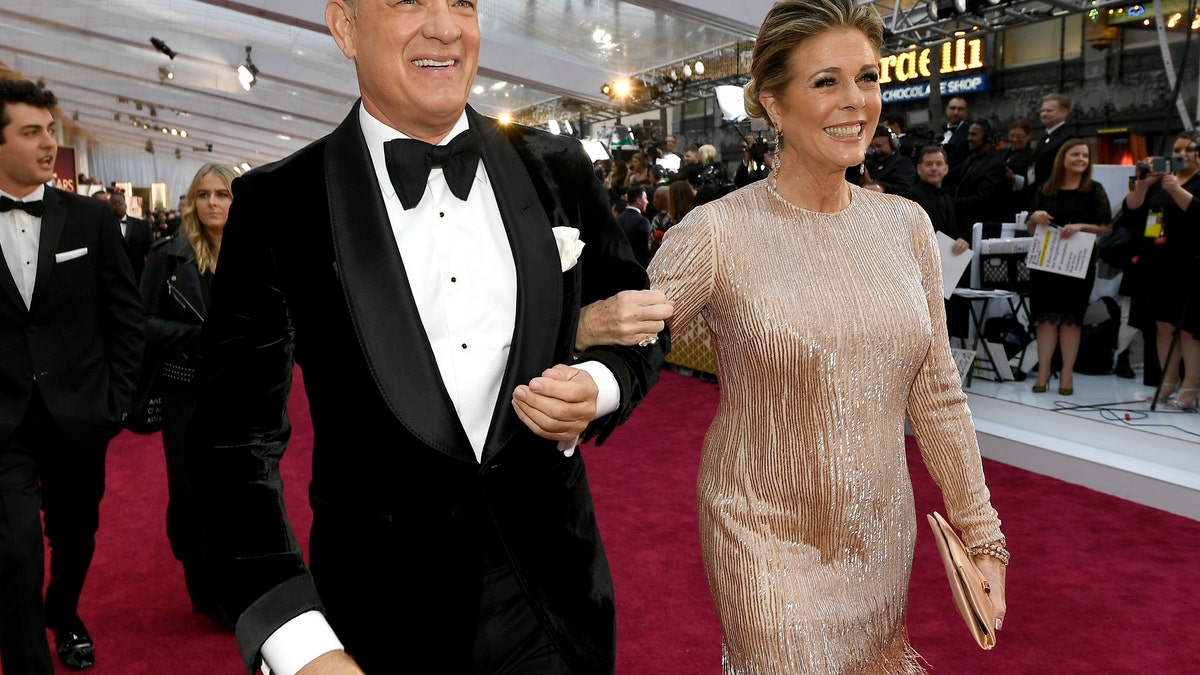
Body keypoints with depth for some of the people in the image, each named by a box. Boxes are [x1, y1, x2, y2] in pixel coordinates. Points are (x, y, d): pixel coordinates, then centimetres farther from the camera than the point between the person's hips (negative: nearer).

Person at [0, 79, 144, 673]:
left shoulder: (92, 218, 1)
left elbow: (125, 317, 5)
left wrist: (116, 398, 1)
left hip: (79, 418, 2)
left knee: (76, 536, 17)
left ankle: (63, 614, 46)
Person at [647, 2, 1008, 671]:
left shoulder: (906, 225, 0)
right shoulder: (718, 233, -14)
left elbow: (936, 391, 5)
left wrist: (982, 533, 7)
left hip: (882, 534, 5)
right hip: (768, 542, -4)